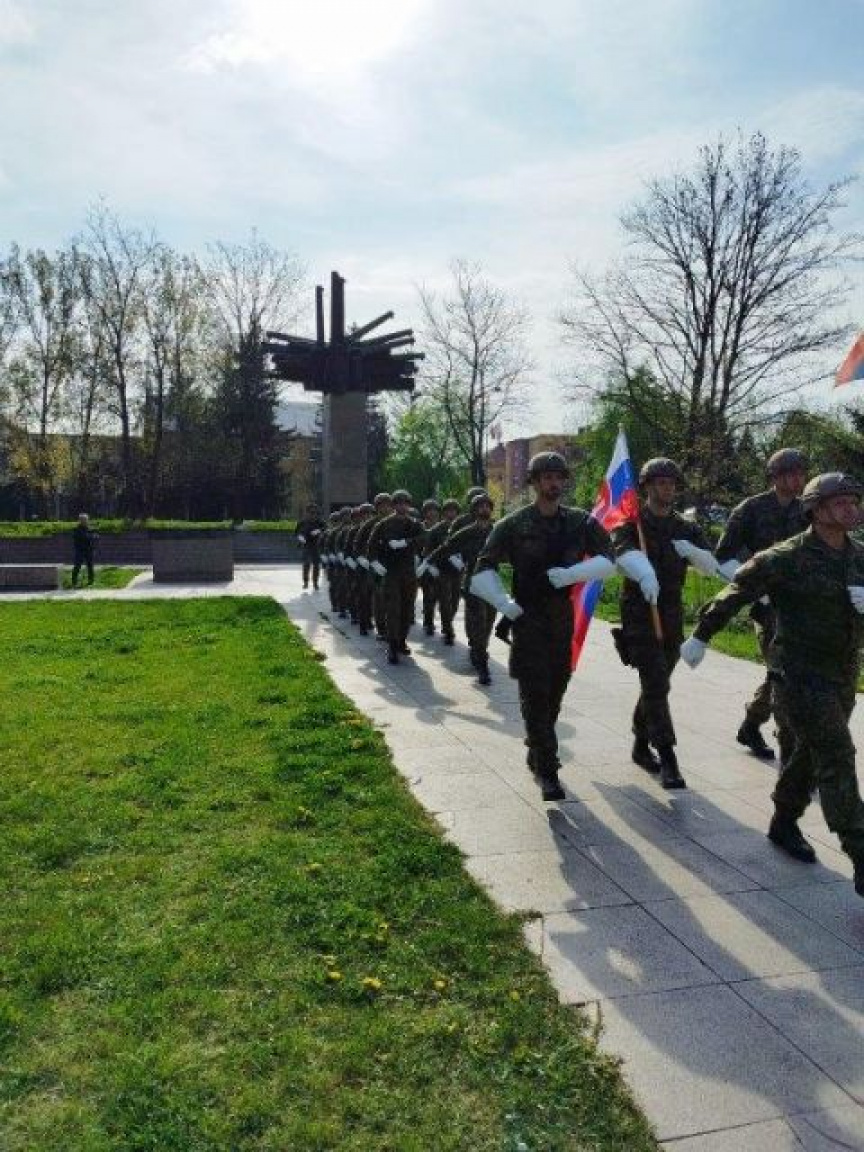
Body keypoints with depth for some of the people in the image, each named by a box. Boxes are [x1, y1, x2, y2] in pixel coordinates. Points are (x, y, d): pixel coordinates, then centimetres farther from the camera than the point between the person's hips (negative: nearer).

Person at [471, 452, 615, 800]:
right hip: (529, 621, -3)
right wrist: (506, 605, -15)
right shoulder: (514, 524, -5)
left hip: (565, 619, 4)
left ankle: (537, 754, 34)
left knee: (554, 694, 14)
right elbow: (484, 570, -5)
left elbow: (607, 559, -3)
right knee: (535, 696, -4)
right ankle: (547, 771, 2)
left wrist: (569, 574, -18)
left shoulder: (580, 522, 4)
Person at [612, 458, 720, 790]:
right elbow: (624, 551, -27)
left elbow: (711, 566, 5)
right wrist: (645, 574, -48)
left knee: (656, 685, 15)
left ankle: (640, 746, 32)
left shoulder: (687, 529, 12)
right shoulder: (631, 523, -5)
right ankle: (668, 760, -12)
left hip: (673, 618, 6)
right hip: (639, 616, -5)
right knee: (656, 685, -14)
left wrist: (691, 551, -16)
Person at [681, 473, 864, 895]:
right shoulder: (787, 558, -13)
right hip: (799, 674, -7)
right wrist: (701, 636, -4)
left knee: (809, 753, 19)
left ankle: (783, 825, 38)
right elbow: (736, 592, -8)